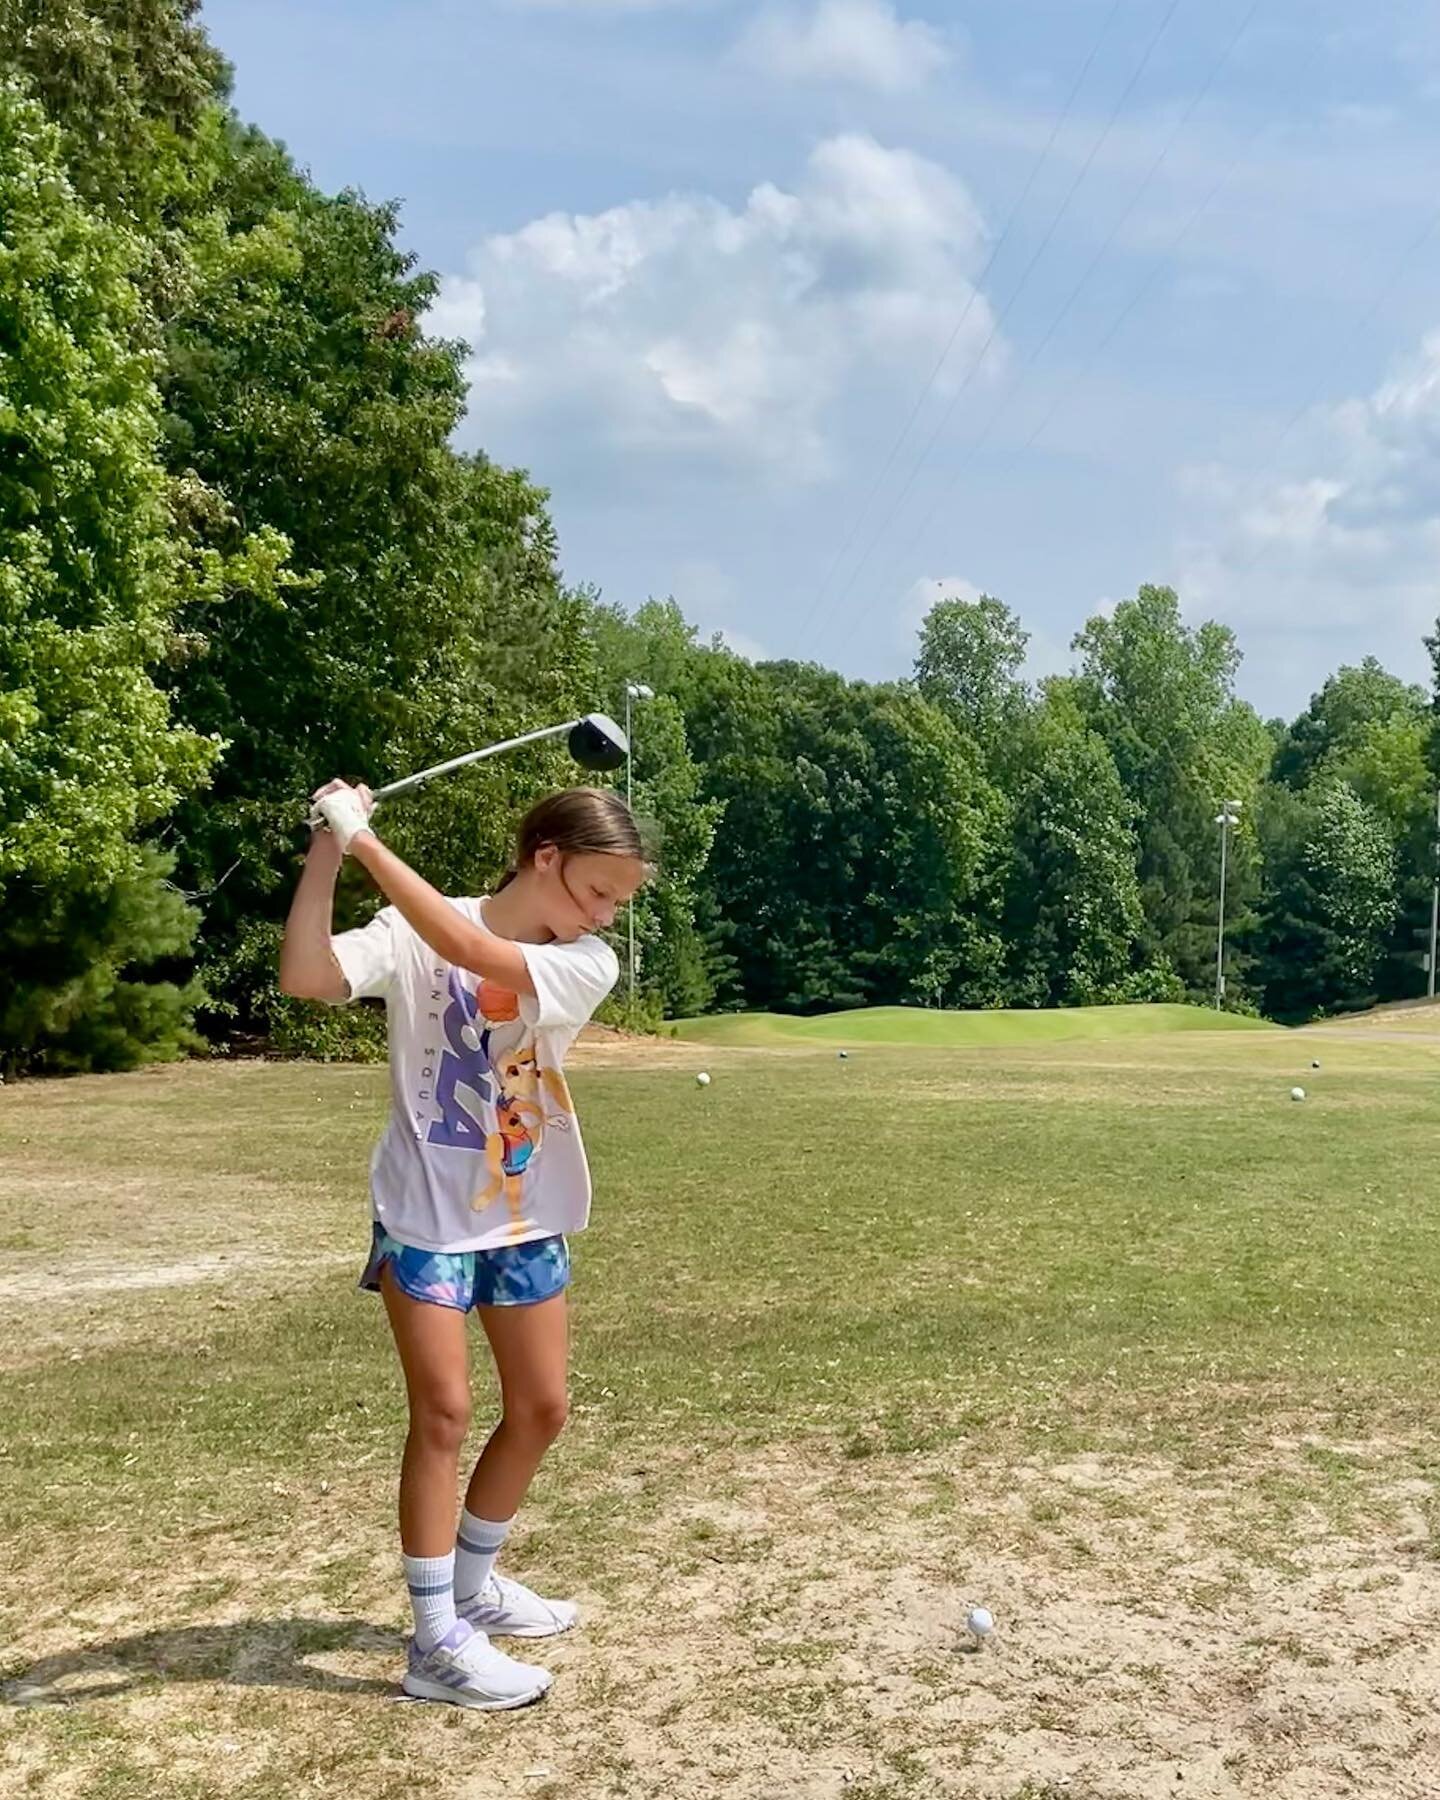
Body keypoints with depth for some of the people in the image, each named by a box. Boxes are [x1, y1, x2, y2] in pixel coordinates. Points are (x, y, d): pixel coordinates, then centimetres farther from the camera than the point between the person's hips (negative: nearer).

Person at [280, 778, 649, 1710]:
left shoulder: (588, 966, -8)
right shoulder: (412, 933, -10)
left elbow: (474, 953, -26)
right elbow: (307, 977, -26)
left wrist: (370, 843, -30)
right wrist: (328, 852, -33)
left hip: (528, 1220, 4)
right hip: (426, 1215, -4)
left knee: (540, 1408, 10)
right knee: (444, 1412, -6)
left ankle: (472, 1583, 31)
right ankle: (436, 1641, 5)